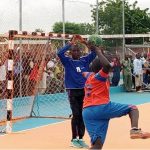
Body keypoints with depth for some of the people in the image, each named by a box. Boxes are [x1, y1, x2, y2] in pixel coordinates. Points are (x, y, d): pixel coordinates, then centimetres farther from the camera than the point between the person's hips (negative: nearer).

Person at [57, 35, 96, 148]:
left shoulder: (85, 60, 5)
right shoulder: (68, 61, -3)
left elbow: (94, 52, -1)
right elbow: (59, 53, -20)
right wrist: (71, 43, -19)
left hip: (84, 91, 4)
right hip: (73, 91, -3)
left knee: (83, 115, 7)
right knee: (76, 115, -5)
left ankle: (81, 138, 17)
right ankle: (74, 139, 7)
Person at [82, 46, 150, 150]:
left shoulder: (89, 76, 22)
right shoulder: (99, 76, 0)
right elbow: (107, 65, -23)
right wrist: (99, 52, -11)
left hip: (87, 112, 7)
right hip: (101, 107, -7)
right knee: (133, 108, 6)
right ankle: (135, 130, -22)